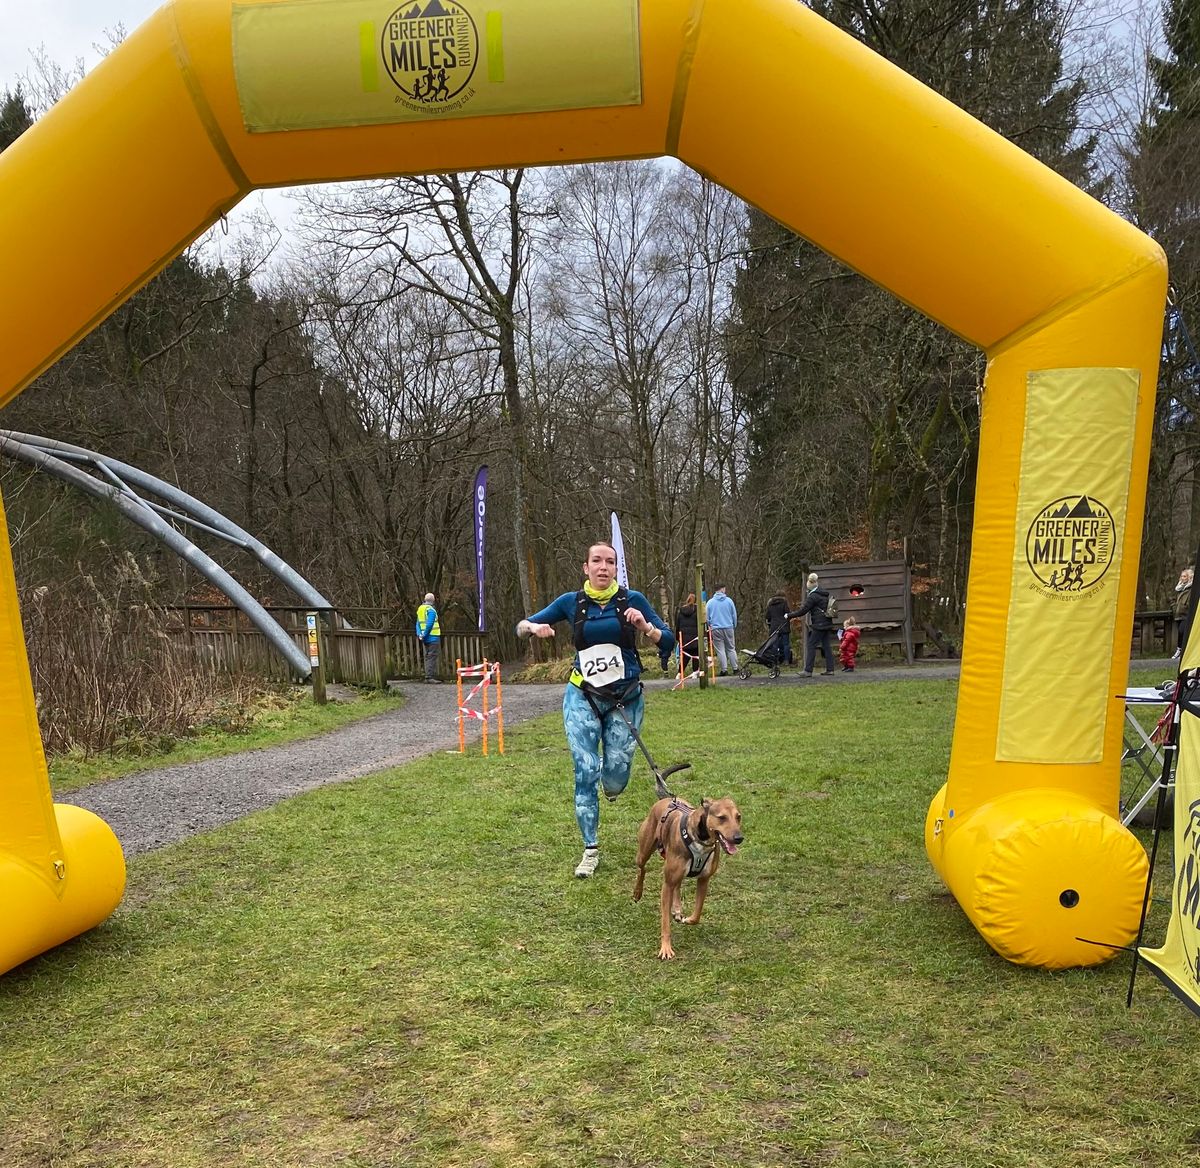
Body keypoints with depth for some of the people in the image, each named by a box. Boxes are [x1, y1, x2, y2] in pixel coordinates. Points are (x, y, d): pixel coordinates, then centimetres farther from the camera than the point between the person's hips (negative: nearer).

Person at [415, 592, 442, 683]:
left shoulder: (420, 609, 13)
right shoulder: (431, 610, -13)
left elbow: (418, 624, 11)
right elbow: (429, 624, -21)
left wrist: (419, 634, 2)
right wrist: (425, 635, -13)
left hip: (425, 638, 8)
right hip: (433, 637, -8)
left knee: (427, 657, 13)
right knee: (432, 657, -7)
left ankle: (428, 676, 16)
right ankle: (430, 677, -10)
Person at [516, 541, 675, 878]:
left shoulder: (632, 600, -3)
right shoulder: (571, 602, -1)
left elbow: (668, 641, -3)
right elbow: (521, 626, 6)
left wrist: (645, 627, -22)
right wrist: (535, 627, -16)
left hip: (625, 698, 0)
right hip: (582, 698, 0)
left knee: (616, 775, -1)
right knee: (585, 772, -6)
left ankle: (610, 785, 39)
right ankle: (591, 850, 8)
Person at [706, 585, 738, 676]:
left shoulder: (710, 602, 0)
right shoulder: (729, 601, -1)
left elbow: (707, 617, 6)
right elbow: (734, 615, 5)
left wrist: (710, 626, 23)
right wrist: (734, 626, 19)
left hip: (716, 629, -1)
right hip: (728, 628, 1)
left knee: (720, 650, 2)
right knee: (731, 649, 11)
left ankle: (724, 670, 0)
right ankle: (735, 668, 11)